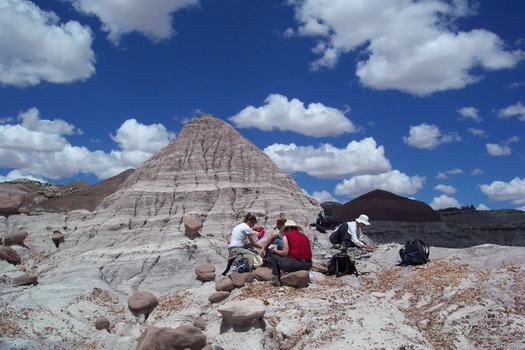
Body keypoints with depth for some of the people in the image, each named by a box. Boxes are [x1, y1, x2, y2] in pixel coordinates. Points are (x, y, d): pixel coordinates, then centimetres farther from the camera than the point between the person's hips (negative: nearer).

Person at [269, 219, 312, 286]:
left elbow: (285, 252, -1)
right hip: (308, 265, 6)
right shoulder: (304, 236, 20)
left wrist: (275, 250, 17)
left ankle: (276, 279, 9)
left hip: (294, 264, -6)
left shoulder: (286, 235, 5)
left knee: (273, 256, 17)